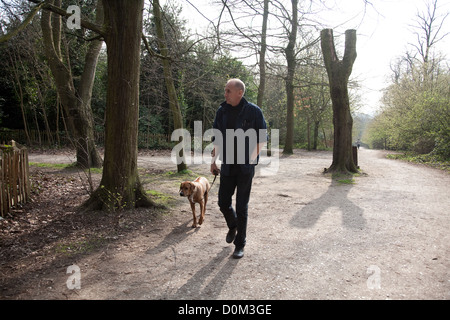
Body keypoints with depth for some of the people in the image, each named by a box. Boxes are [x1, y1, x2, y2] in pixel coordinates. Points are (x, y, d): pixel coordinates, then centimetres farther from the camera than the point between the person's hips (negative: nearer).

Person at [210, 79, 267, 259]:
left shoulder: (253, 111, -7)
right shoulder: (222, 111, 5)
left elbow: (262, 138, -2)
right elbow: (216, 139, 11)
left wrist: (253, 157, -13)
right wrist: (213, 161, 7)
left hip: (246, 166, -4)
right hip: (227, 166, 4)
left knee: (242, 207, 2)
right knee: (223, 203, 8)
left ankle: (240, 245, 17)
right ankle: (233, 226, 41)